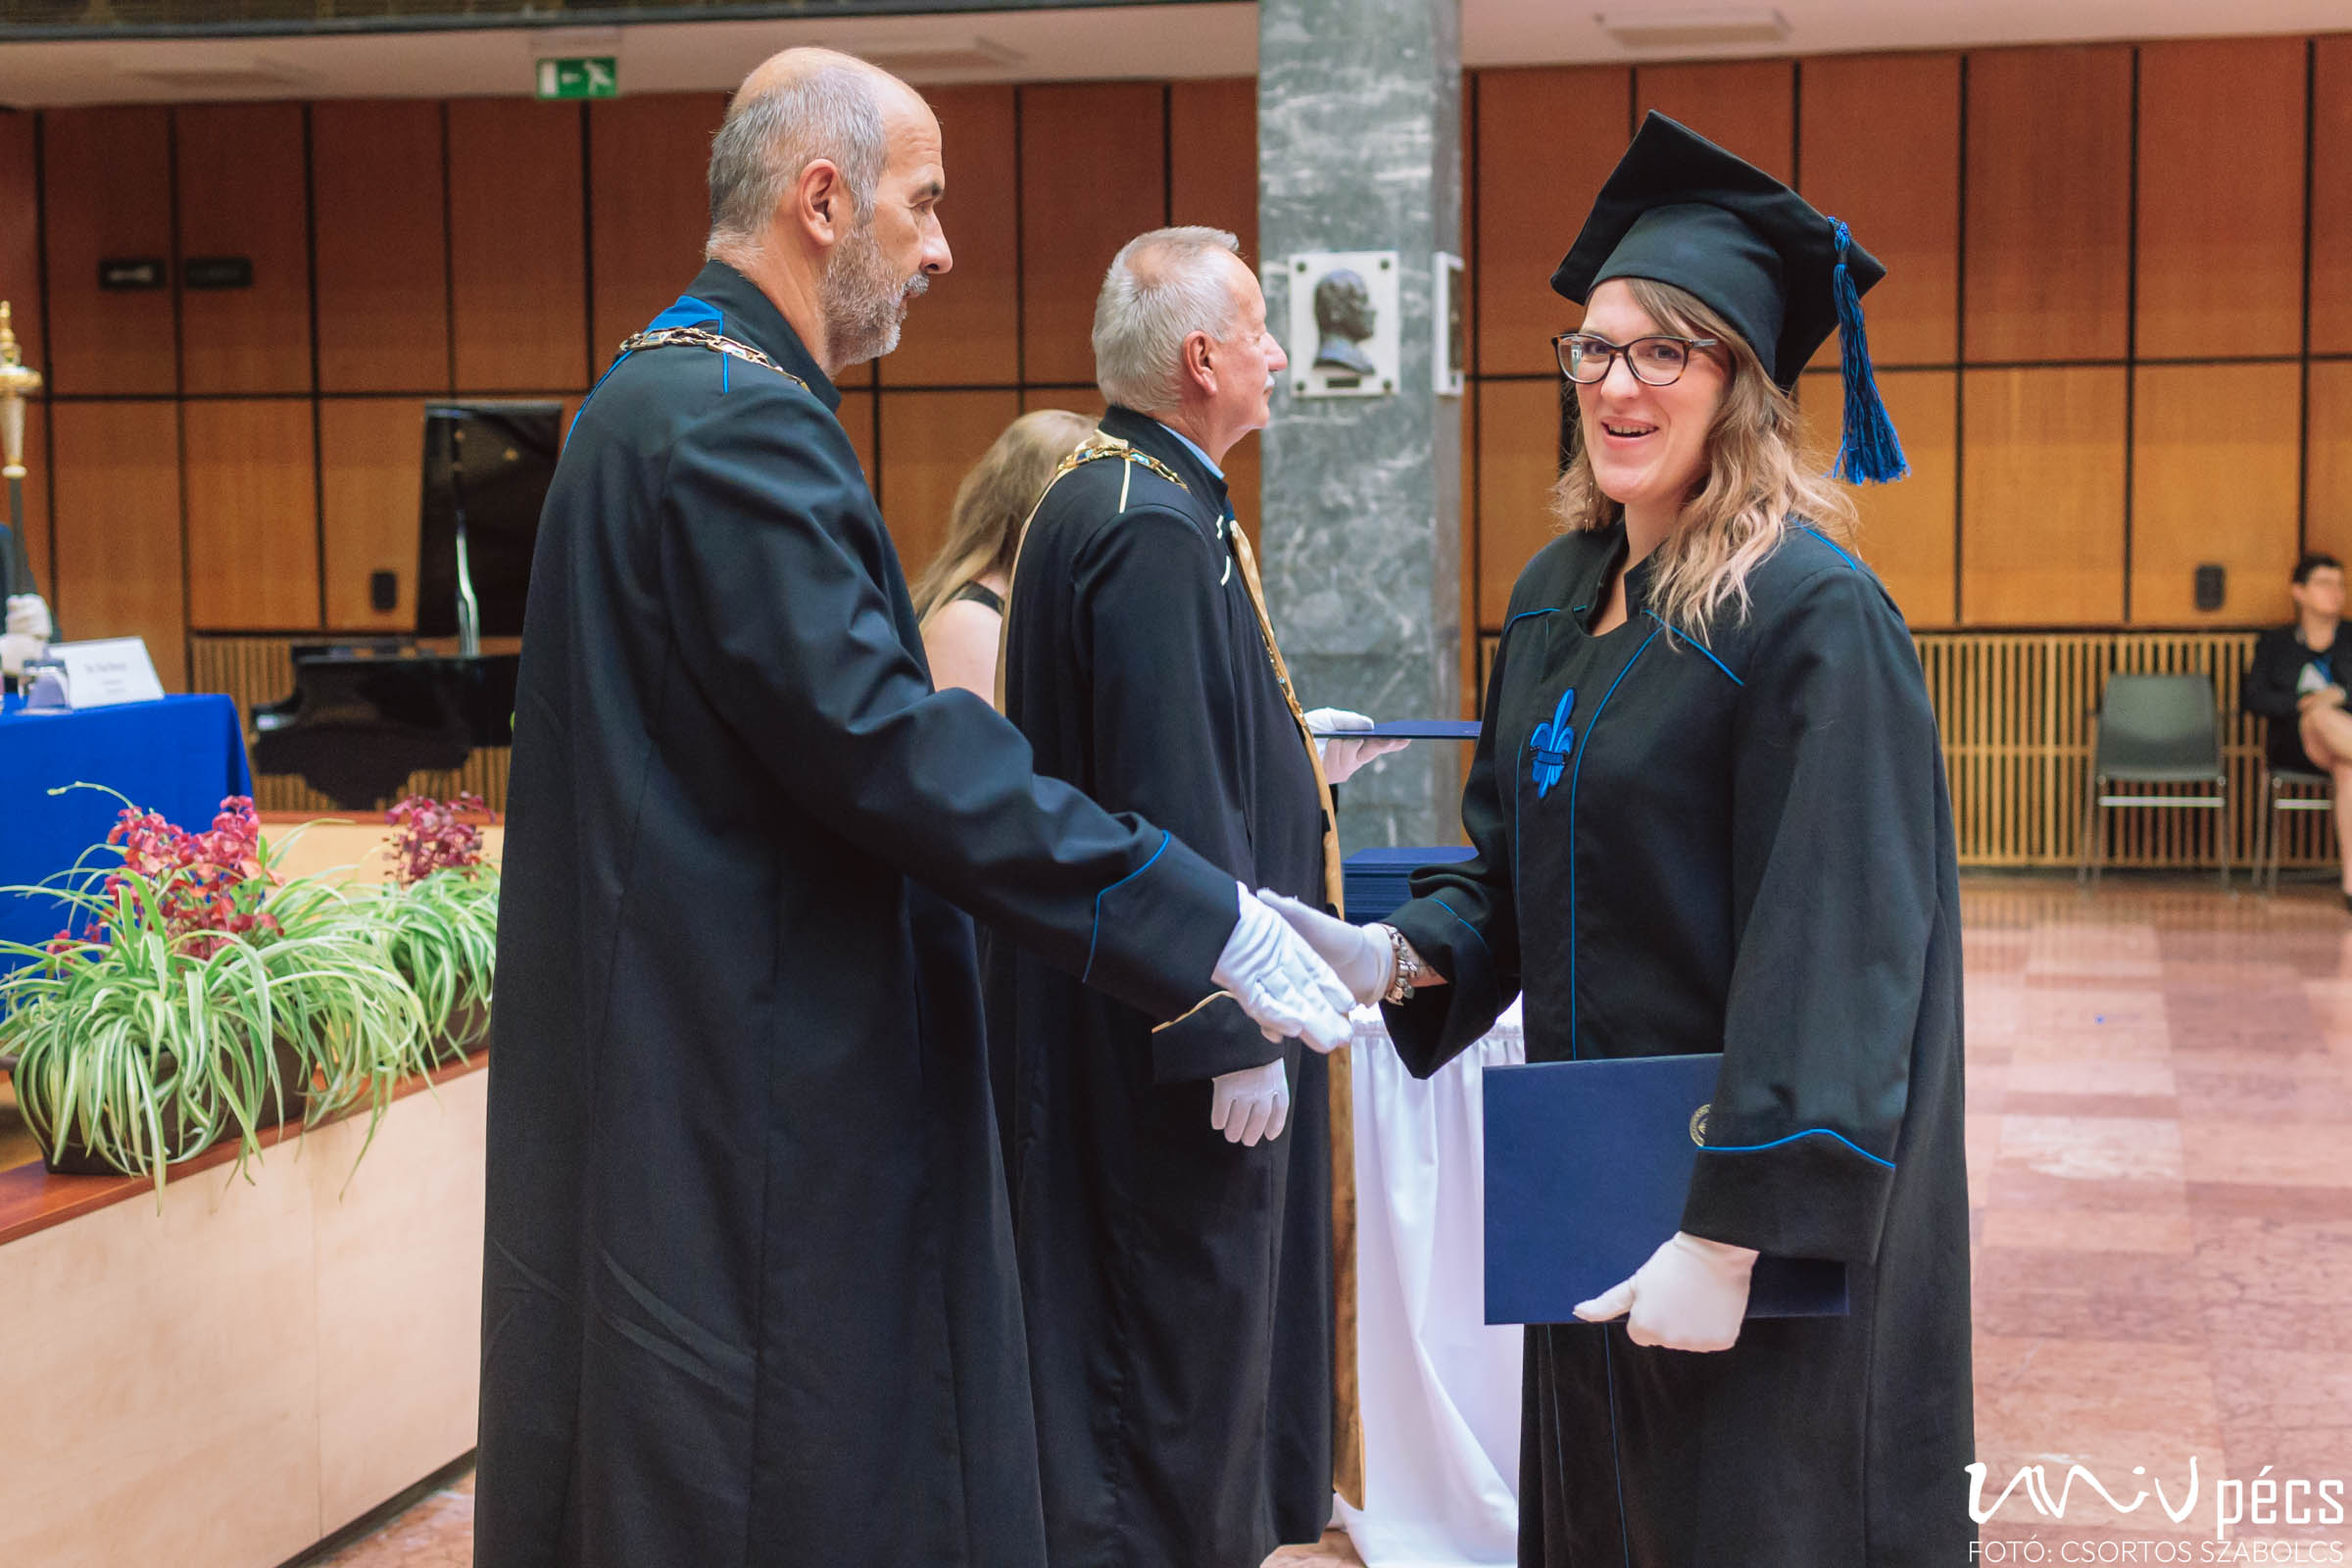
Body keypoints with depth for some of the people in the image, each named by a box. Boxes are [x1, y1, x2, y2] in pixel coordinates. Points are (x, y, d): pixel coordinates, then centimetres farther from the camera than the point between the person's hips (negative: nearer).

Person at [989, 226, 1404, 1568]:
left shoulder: (1114, 498, 11)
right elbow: (1170, 799, -25)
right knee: (1183, 1343, 1)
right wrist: (1232, 1034, -23)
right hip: (1170, 1045, -11)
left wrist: (1295, 756, 24)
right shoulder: (1152, 526, -21)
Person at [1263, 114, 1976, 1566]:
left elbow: (1832, 949, -22)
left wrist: (1730, 1232, -25)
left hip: (1775, 1197, -7)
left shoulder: (1813, 613, -17)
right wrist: (1399, 953, -6)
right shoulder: (1559, 594, 7)